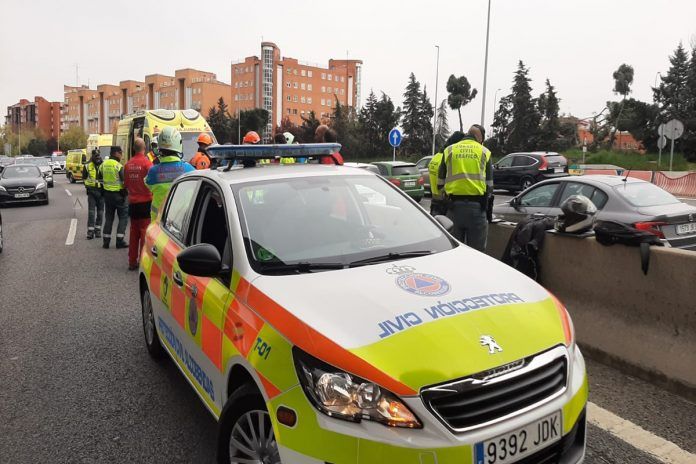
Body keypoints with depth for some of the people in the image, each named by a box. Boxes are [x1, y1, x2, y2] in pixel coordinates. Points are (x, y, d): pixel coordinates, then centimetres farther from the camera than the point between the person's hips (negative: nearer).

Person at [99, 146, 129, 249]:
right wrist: (125, 192, -3)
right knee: (123, 217, 2)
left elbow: (100, 179, 15)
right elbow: (125, 181, -17)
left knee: (109, 217, 14)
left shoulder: (103, 165, 7)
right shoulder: (119, 166, -15)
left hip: (107, 193, 7)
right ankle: (120, 241, -2)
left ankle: (106, 241, 14)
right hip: (118, 194, -7)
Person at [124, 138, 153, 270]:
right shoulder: (147, 162, -13)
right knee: (145, 232, -1)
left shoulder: (128, 164, 4)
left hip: (132, 203, 6)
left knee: (134, 233, 13)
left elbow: (126, 184, 12)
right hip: (145, 202, -5)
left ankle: (132, 262, 17)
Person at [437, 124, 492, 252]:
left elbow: (440, 182, 7)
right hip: (477, 207, -1)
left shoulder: (449, 150, 8)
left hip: (454, 205, 1)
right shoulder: (484, 152, 7)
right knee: (477, 249, 5)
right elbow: (489, 185, 7)